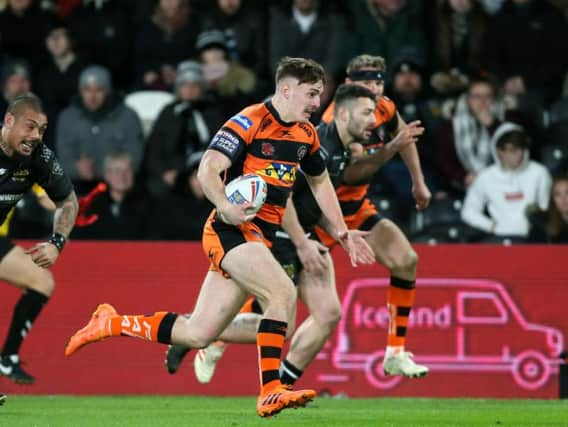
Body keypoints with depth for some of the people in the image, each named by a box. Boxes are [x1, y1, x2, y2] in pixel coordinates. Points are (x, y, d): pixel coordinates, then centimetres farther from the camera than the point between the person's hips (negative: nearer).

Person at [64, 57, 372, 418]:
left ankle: (110, 323, 20)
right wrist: (225, 207, -35)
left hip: (261, 237, 8)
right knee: (283, 293, -28)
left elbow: (320, 181, 30)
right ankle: (270, 392, -26)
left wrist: (341, 232, 26)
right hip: (232, 229, -8)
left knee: (198, 334, 4)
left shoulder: (307, 134, 13)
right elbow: (207, 170, -18)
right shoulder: (249, 122, -11)